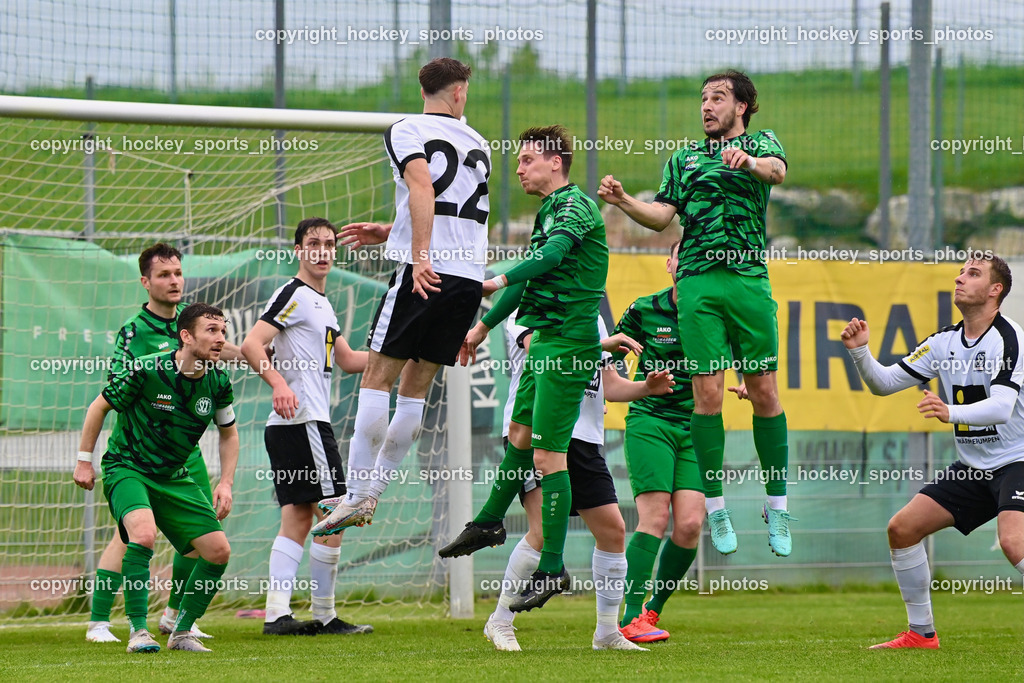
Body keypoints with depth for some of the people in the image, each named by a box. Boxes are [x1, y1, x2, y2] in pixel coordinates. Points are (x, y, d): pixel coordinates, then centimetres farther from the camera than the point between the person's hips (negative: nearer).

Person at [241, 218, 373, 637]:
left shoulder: (321, 304, 22)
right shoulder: (293, 295, -7)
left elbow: (347, 359, 30)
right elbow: (251, 345, -17)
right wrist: (278, 382, -32)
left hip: (286, 426, 10)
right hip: (303, 422, -10)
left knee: (297, 519, 5)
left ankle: (277, 613, 0)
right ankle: (324, 615, -5)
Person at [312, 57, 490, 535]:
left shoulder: (407, 131, 0)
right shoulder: (477, 144, 19)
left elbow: (423, 188, -17)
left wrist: (421, 257, -22)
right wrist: (390, 232, 33)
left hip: (428, 274, -6)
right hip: (471, 276, 6)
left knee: (378, 377, -3)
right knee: (416, 387, 10)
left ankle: (355, 495, -9)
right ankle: (373, 491, 10)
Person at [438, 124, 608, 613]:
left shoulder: (576, 206, -12)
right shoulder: (548, 213, 19)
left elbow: (553, 255, -30)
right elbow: (531, 277, 29)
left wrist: (500, 280, -40)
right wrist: (485, 326, 33)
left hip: (568, 342, -10)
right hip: (544, 340, 10)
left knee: (548, 456, -9)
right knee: (520, 434, 22)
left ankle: (552, 568, -6)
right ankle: (489, 523, 38)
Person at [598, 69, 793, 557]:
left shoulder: (761, 142, 13)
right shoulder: (684, 159, 21)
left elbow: (777, 171, -11)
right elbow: (661, 216, 11)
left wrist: (750, 162, -33)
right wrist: (623, 201, -8)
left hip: (749, 277, -2)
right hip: (698, 282, 2)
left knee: (764, 392, -2)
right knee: (707, 392, -6)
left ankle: (777, 505, 5)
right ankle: (715, 507, 0)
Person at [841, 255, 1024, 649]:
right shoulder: (945, 342, 7)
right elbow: (884, 383, 12)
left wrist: (953, 413, -47)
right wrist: (859, 351, -6)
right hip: (973, 468, 8)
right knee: (902, 528, 3)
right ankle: (921, 633, 14)